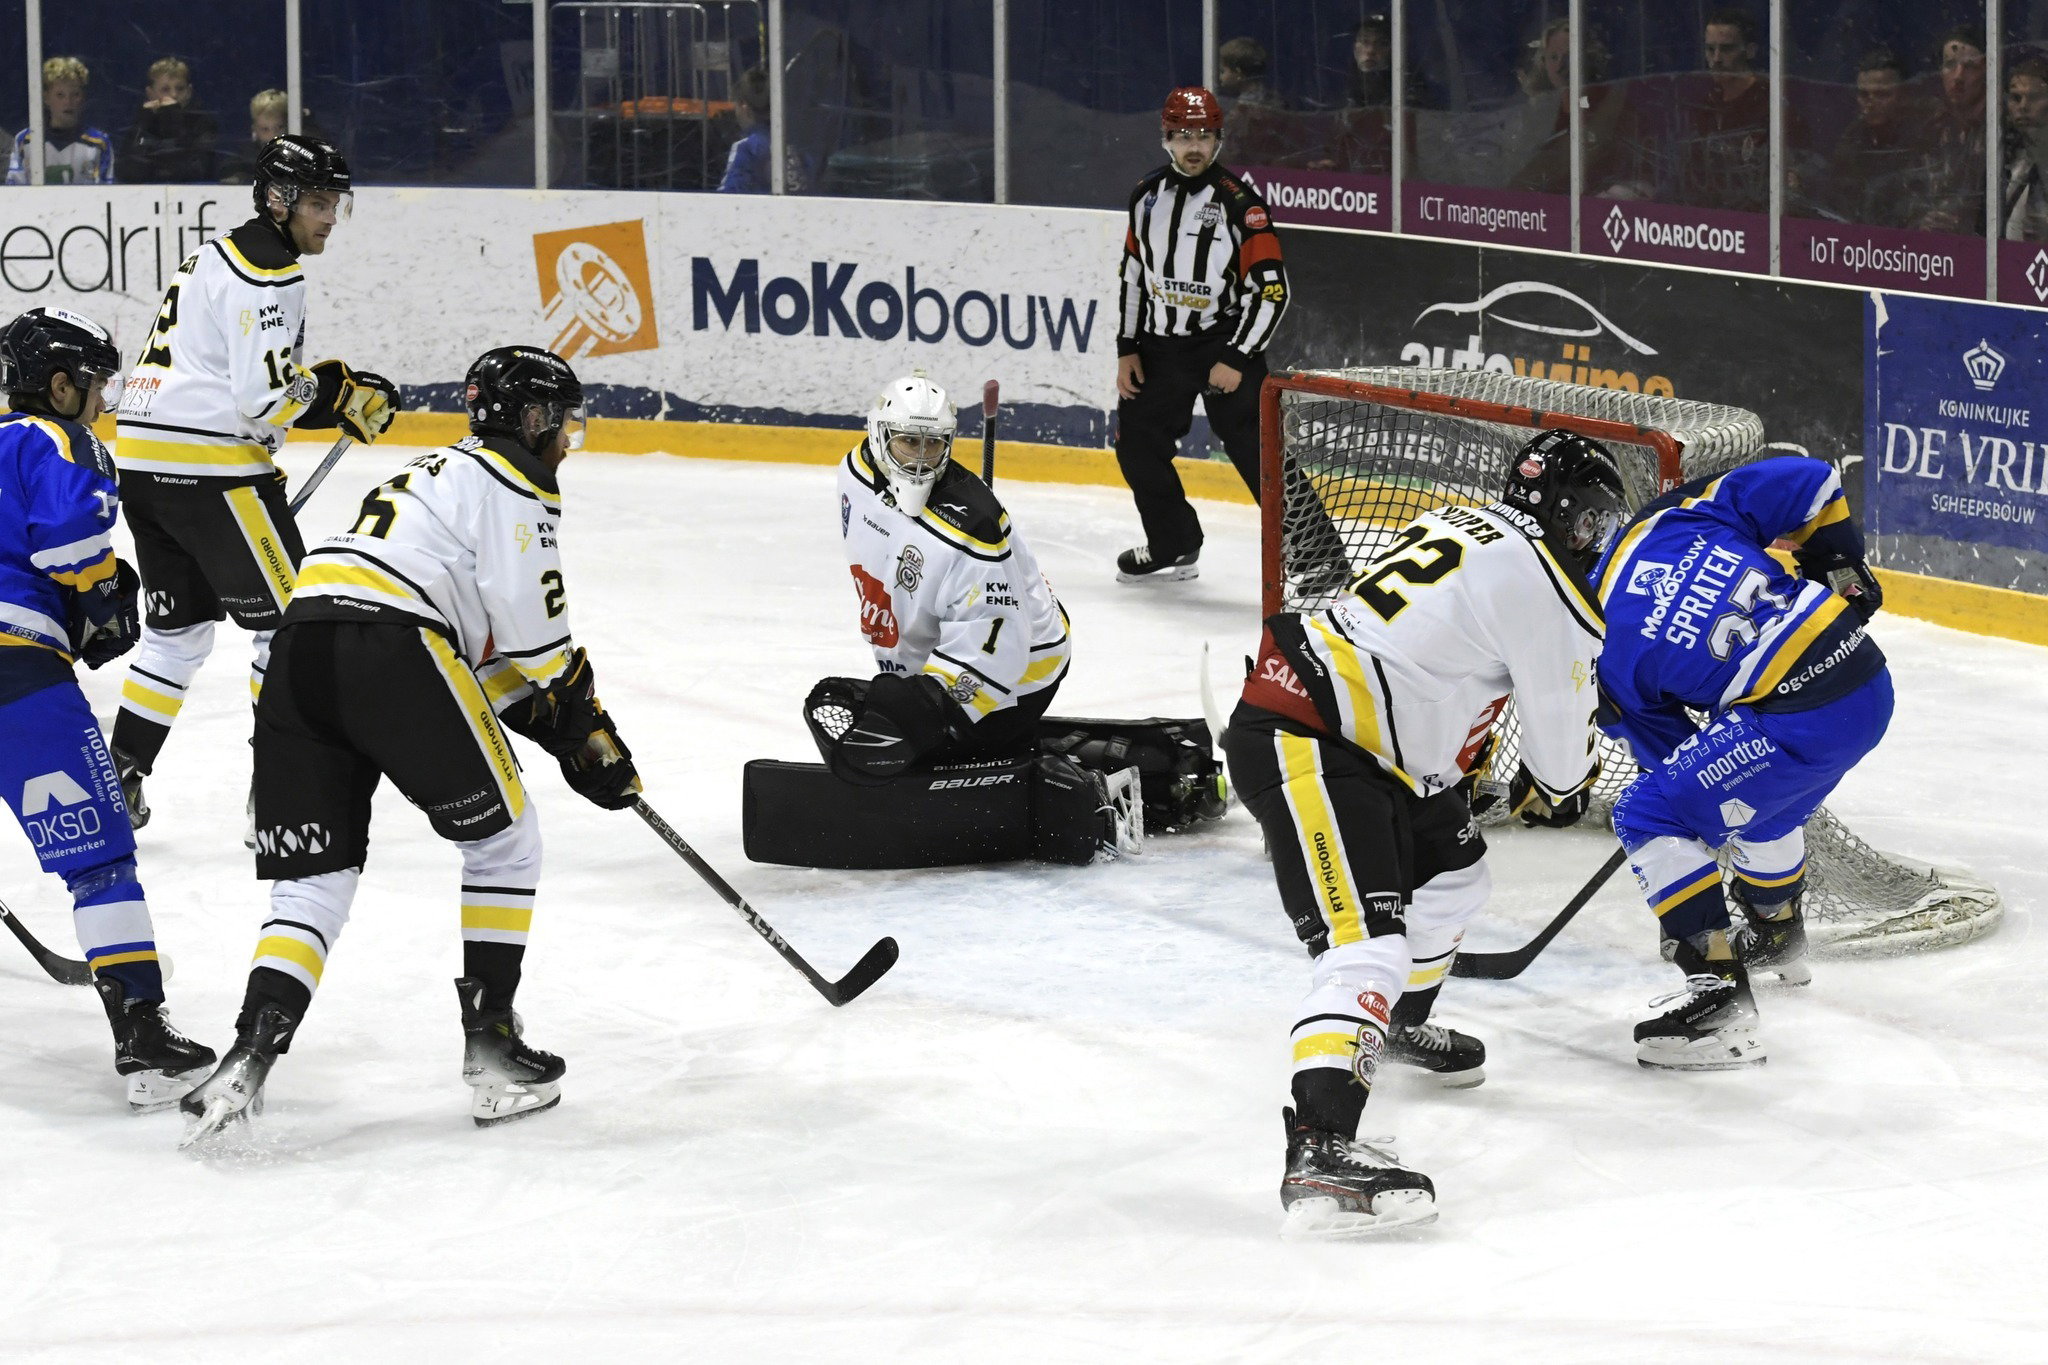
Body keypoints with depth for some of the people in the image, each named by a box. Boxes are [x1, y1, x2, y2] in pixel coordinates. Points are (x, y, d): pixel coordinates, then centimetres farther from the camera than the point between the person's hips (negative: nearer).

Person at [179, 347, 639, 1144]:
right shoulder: (513, 481, 6)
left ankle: (250, 1057, -9)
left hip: (300, 644, 8)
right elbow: (536, 634, -2)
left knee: (314, 880, 10)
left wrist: (562, 730, 28)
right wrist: (590, 732, 9)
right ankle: (490, 1045, 10)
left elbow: (491, 653, 33)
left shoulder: (443, 474, 35)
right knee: (502, 841, 11)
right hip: (390, 652, -8)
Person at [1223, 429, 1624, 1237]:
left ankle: (1398, 1025, 53)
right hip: (1301, 745, -10)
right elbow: (1558, 714, -2)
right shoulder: (1535, 578, -12)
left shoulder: (1466, 529, 16)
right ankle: (1320, 1152, -37)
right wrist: (1559, 789, 19)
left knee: (1451, 873, 29)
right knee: (1367, 945, -23)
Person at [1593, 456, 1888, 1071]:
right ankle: (1777, 937, 61)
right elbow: (1811, 480, 6)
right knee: (1755, 799, 35)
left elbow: (1664, 744, 11)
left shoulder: (1609, 652, 0)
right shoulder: (1685, 514, 9)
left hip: (1800, 720, -8)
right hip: (1870, 682, 8)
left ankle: (1721, 995, -2)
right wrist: (1843, 571, 19)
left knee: (1650, 814, 3)